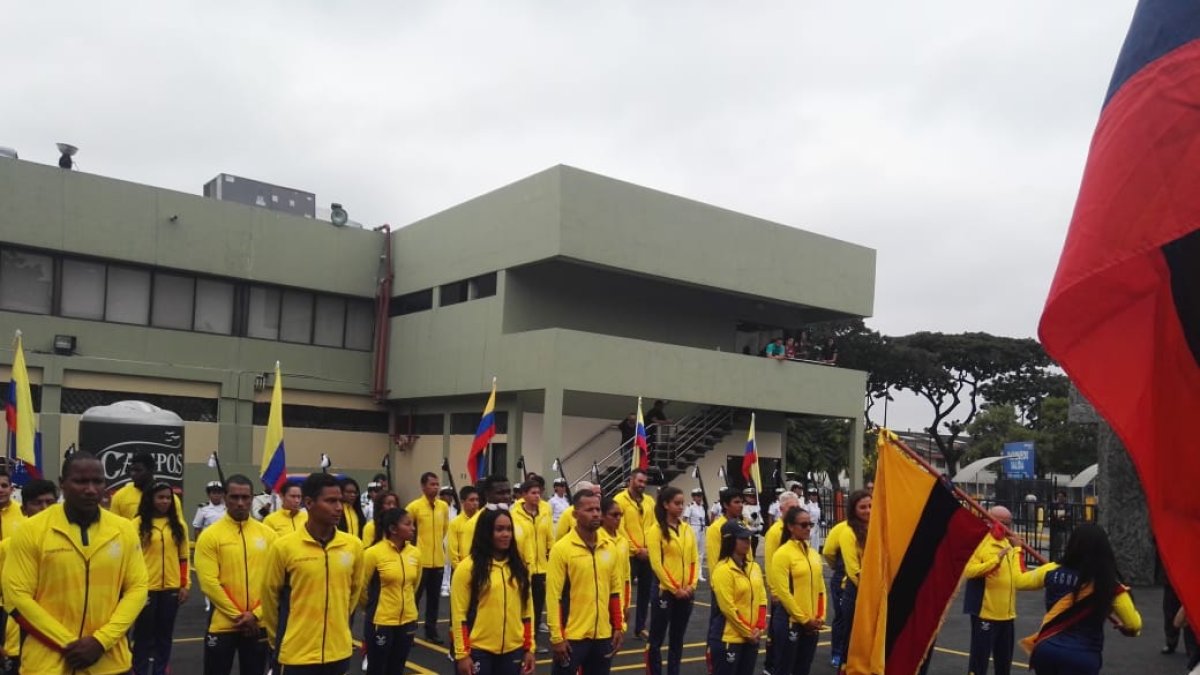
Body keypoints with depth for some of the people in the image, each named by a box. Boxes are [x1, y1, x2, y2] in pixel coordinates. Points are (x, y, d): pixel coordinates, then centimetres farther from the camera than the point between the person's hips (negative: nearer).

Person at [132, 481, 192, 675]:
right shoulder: (138, 524, -4)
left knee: (165, 635, 12)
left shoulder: (178, 525, 6)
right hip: (146, 589, -3)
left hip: (171, 589, 3)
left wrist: (185, 585, 4)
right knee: (144, 634, 6)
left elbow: (183, 557, 8)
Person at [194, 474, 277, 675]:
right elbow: (208, 583, -12)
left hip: (258, 624, 3)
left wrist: (256, 614, -10)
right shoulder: (210, 535, -6)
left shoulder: (267, 534, 2)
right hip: (222, 624, -2)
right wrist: (237, 615, -13)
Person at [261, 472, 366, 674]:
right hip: (297, 653, -3)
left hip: (339, 650, 3)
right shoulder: (284, 547, -11)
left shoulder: (353, 545, -1)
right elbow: (270, 594, 1)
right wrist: (279, 637, 11)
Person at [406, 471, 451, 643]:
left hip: (438, 560, 5)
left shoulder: (444, 506, 4)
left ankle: (431, 631, 22)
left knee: (434, 598, 12)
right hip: (420, 560, -5)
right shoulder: (414, 506, -11)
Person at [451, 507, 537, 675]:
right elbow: (458, 614, -7)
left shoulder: (519, 567, 7)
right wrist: (462, 654, -10)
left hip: (513, 651, 4)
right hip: (478, 652, -4)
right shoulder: (468, 567, -7)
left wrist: (529, 648, 9)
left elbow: (527, 610, 12)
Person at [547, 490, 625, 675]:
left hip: (603, 635, 5)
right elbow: (554, 596, -11)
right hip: (572, 636, -5)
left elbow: (615, 591, 13)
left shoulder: (610, 547, 6)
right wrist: (556, 637, -12)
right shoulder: (561, 548, -11)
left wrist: (619, 627, 10)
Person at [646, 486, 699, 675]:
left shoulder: (688, 529, 8)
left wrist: (691, 585, -3)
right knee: (657, 639, 2)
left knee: (677, 639, 14)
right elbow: (656, 564, -13)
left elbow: (694, 560, 10)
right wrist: (675, 589, -14)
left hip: (686, 593, 6)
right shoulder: (656, 530, -9)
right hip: (665, 592, -5)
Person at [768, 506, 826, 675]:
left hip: (812, 624, 7)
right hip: (790, 621, -7)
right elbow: (782, 592, -16)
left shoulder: (814, 554, 10)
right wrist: (803, 619, -12)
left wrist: (820, 618, 4)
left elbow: (820, 588, 14)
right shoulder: (782, 554, -12)